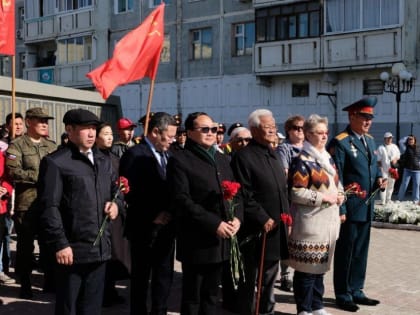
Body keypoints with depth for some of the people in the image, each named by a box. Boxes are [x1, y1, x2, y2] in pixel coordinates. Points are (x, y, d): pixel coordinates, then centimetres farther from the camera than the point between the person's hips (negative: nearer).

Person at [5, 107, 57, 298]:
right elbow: (14, 172, -15)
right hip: (26, 204, -4)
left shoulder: (51, 146, 14)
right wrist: (40, 176, -13)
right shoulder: (16, 145, -3)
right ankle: (25, 285, 18)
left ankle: (50, 281, 24)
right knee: (25, 246, 5)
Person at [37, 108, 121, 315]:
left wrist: (115, 203, 3)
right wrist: (59, 244, -17)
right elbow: (49, 207, -12)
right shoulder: (55, 162, -7)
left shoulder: (104, 161, 15)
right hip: (72, 250, -6)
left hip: (99, 248, 6)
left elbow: (116, 189, 26)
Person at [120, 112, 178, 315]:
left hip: (166, 226, 6)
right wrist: (152, 215, -17)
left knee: (164, 276, 12)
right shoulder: (134, 155, -11)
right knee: (141, 277, 8)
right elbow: (129, 192, -18)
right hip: (145, 228, -6)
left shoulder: (168, 155, 10)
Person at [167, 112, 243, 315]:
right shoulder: (180, 160, -8)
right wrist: (214, 224, -19)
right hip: (197, 241, -7)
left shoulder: (222, 159, 16)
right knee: (192, 297, 6)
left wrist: (237, 217, -4)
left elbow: (236, 192, 15)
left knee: (211, 294, 17)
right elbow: (182, 201, -17)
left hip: (222, 239, 7)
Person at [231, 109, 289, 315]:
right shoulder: (243, 157, -13)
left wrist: (287, 216, 9)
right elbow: (244, 196, -17)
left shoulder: (274, 155, 15)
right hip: (255, 228, -8)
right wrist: (263, 219, -17)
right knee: (249, 277, 5)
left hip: (276, 226, 8)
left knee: (270, 274, 17)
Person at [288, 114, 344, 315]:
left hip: (329, 221, 8)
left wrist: (340, 195, 2)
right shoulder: (302, 161, -12)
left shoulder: (327, 158, 14)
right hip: (310, 223, -8)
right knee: (306, 267, 0)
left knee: (321, 265, 16)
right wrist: (324, 197, -18)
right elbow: (296, 193, -17)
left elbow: (336, 182, 24)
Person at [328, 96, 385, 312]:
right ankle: (343, 295, 16)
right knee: (345, 252, 4)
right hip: (349, 208, -8)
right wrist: (340, 209, -18)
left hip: (366, 207, 8)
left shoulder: (370, 140, 12)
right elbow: (336, 180, -16)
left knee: (361, 251, 16)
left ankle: (356, 291, 28)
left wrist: (379, 179, 0)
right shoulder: (340, 143, -13)